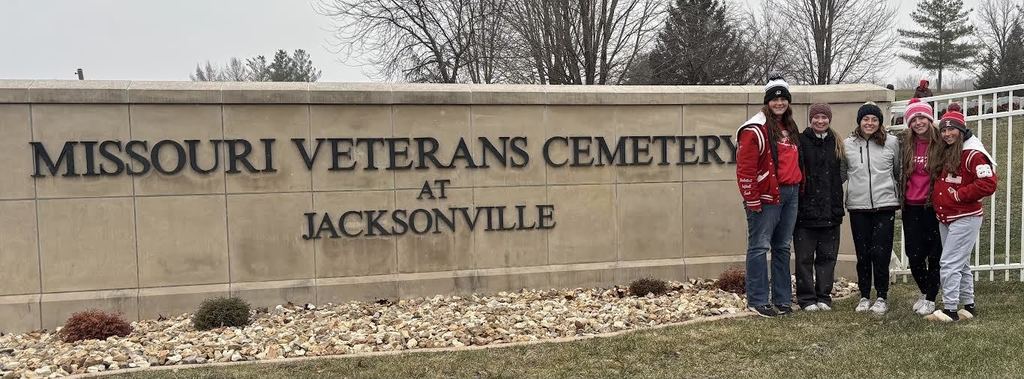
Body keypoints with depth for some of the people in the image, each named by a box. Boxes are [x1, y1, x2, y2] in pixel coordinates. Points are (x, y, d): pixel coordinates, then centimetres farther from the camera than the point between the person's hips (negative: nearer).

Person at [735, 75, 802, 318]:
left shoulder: (790, 128, 16)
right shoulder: (756, 129, -10)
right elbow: (745, 168, -15)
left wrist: (798, 186, 16)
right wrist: (752, 200, -17)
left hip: (790, 193, 9)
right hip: (767, 196, -8)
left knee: (782, 247, 13)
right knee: (760, 247, -4)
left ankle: (782, 299, 20)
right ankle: (757, 301, 1)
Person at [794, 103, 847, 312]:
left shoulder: (837, 144, 11)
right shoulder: (801, 142, -3)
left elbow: (842, 174, 15)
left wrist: (838, 205, 6)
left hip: (830, 210, 4)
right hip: (805, 210, -4)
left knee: (827, 256, 9)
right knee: (804, 257, 1)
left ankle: (824, 297, 18)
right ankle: (807, 299, 9)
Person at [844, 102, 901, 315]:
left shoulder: (891, 143, 3)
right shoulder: (847, 144, 5)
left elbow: (899, 172, 14)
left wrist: (899, 196, 16)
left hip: (884, 205, -1)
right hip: (858, 206, 1)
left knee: (880, 253, -3)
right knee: (862, 254, 7)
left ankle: (882, 297, 9)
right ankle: (864, 296, 18)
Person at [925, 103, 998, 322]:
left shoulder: (973, 154, -14)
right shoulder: (943, 154, 12)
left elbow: (988, 183, -21)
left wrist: (959, 194, -16)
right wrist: (936, 198, 9)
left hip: (965, 218, -9)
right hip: (944, 218, 9)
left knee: (949, 264, -10)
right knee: (960, 264, 16)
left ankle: (950, 310, -5)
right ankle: (969, 306, 26)